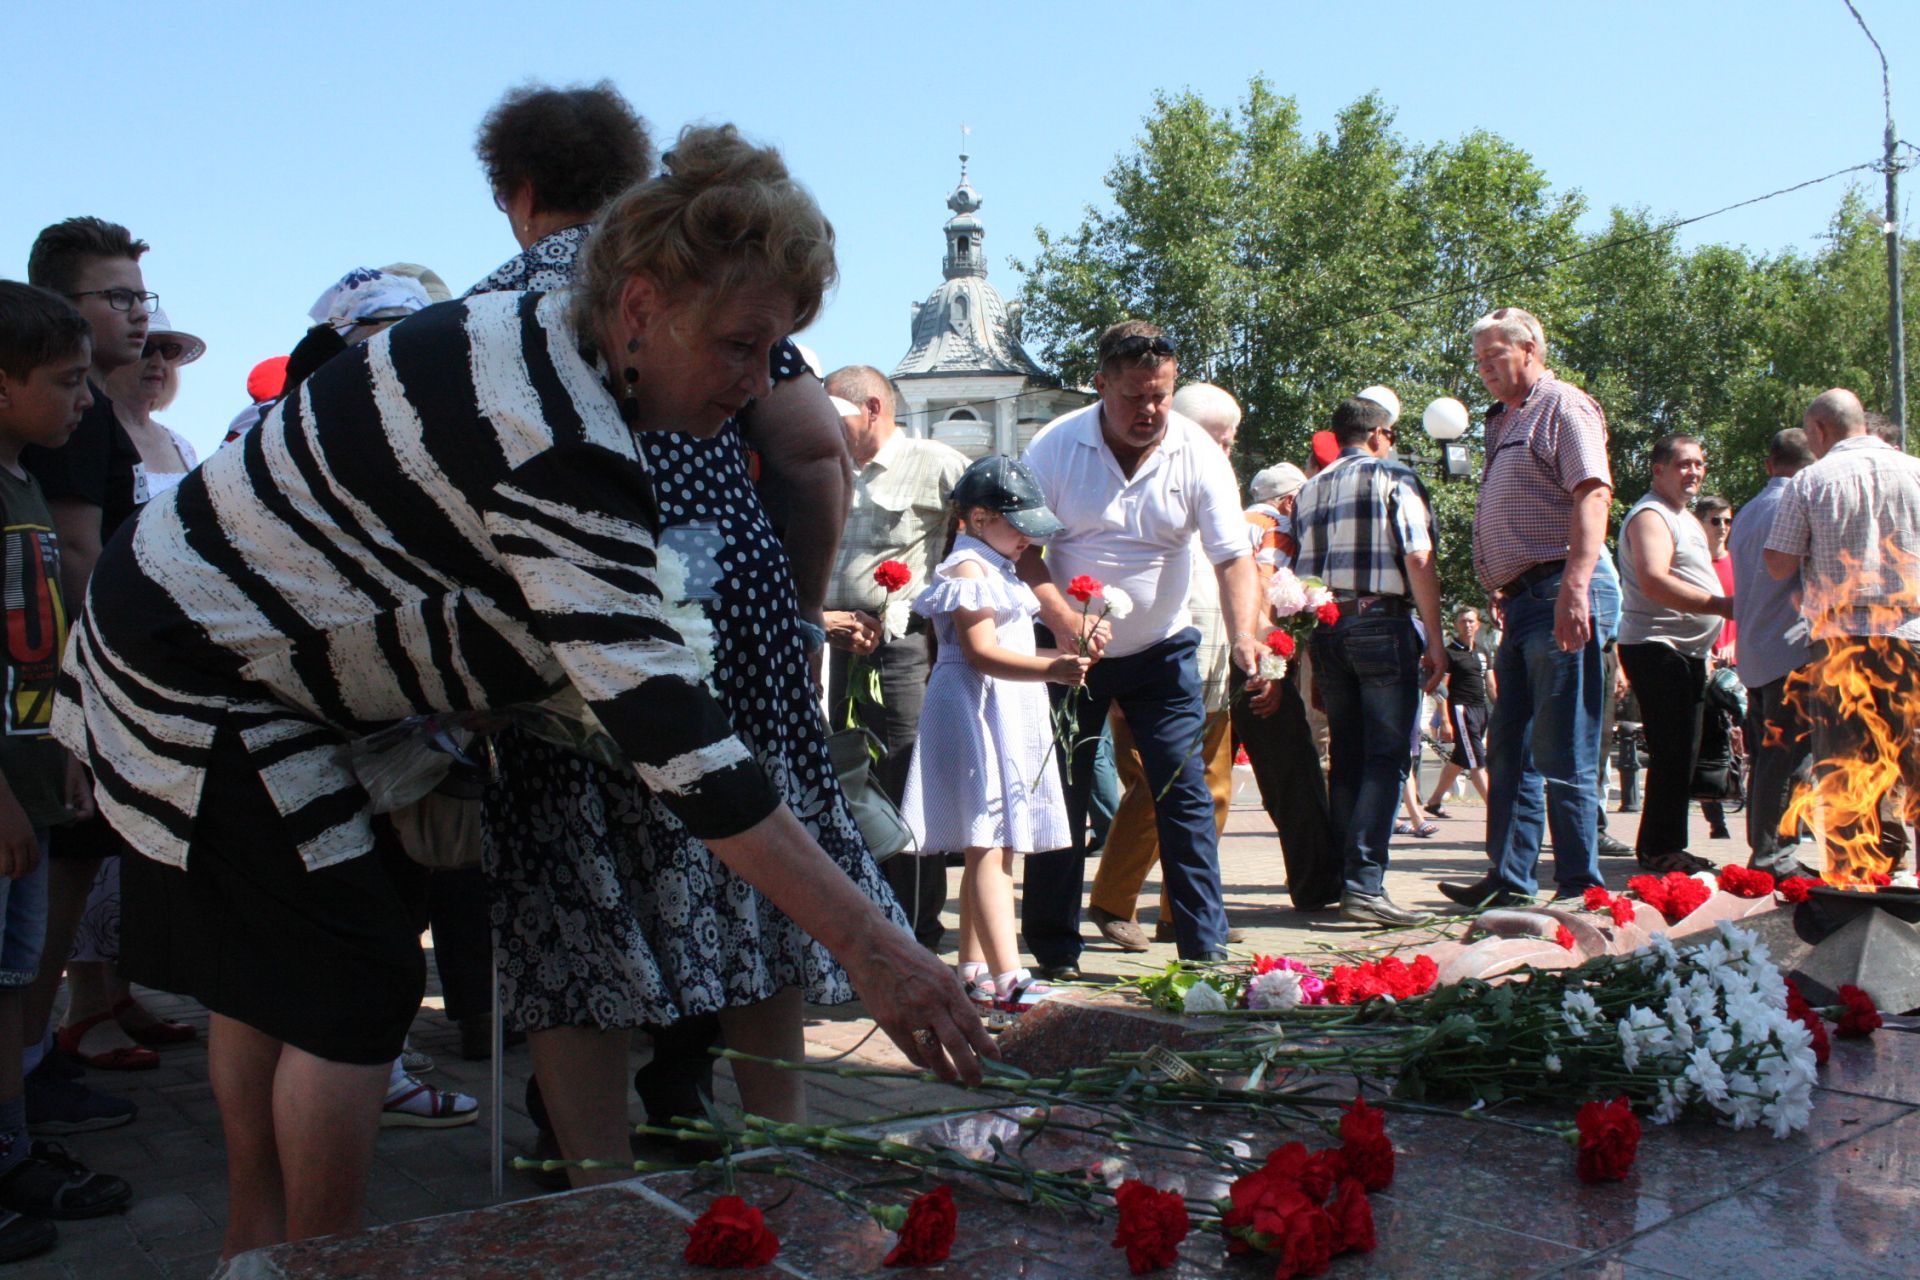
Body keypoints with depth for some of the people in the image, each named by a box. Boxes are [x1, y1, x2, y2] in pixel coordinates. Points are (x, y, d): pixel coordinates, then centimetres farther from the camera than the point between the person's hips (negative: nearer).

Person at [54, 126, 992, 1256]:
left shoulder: (533, 331, -4)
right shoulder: (560, 446, -33)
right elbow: (671, 736, -39)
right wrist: (869, 944, -40)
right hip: (211, 680, -10)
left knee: (265, 976, 18)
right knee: (354, 990, -5)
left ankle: (259, 1243, 33)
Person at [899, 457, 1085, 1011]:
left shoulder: (997, 571, 21)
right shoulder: (969, 569, -11)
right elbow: (981, 654, -23)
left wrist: (1062, 658, 21)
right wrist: (1051, 668, -33)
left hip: (1006, 717, 11)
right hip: (975, 713, -11)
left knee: (988, 848, 13)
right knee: (989, 846, -16)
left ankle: (974, 969, 20)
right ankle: (1006, 979, -22)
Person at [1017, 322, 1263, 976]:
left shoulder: (1198, 453, -10)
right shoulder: (1055, 447, -11)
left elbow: (1233, 557, -16)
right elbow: (1022, 549, -10)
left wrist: (1243, 635, -34)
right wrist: (1063, 617, -27)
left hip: (1162, 650, 0)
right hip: (1073, 648, 0)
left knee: (1185, 794, -5)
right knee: (1059, 798, 3)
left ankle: (1207, 951, 1)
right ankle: (1053, 955, 13)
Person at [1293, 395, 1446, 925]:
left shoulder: (1308, 491, 17)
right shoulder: (1394, 479, 0)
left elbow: (1301, 567, 16)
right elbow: (1419, 562, -8)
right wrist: (1435, 642, -7)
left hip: (1324, 628, 6)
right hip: (1382, 623, -6)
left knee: (1346, 758, 12)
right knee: (1386, 758, -6)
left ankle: (1340, 877, 12)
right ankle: (1364, 883, -15)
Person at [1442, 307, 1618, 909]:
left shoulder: (1564, 407, -5)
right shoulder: (1506, 422, 24)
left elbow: (1592, 495, -18)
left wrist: (1576, 586, -28)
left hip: (1561, 594, -10)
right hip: (1522, 600, 10)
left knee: (1563, 753, -7)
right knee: (1509, 748, 11)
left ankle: (1580, 888, -1)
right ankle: (1509, 880, 18)